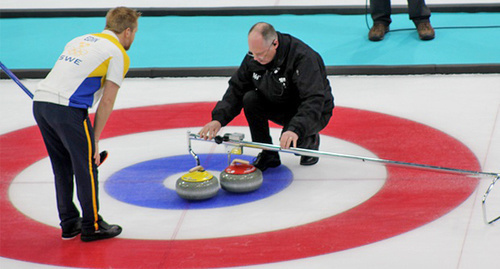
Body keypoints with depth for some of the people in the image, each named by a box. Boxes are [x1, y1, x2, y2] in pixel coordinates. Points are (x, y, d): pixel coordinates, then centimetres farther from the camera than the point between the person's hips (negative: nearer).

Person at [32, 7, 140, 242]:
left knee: (63, 167, 18)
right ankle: (92, 226, 14)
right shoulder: (118, 54, 4)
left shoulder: (80, 41, 26)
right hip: (67, 108, -7)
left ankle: (69, 224, 25)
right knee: (86, 167, 6)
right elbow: (107, 101, -1)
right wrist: (95, 139, 4)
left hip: (40, 100, 8)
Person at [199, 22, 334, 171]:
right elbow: (236, 89, -7)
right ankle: (268, 155, -4)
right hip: (280, 106, 6)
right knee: (250, 99, -20)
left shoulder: (303, 57, -32)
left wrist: (295, 129, -55)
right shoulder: (253, 58, -12)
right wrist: (218, 119, -23)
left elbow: (314, 100, -40)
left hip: (315, 112, -6)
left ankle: (310, 141, 5)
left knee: (289, 141, -33)